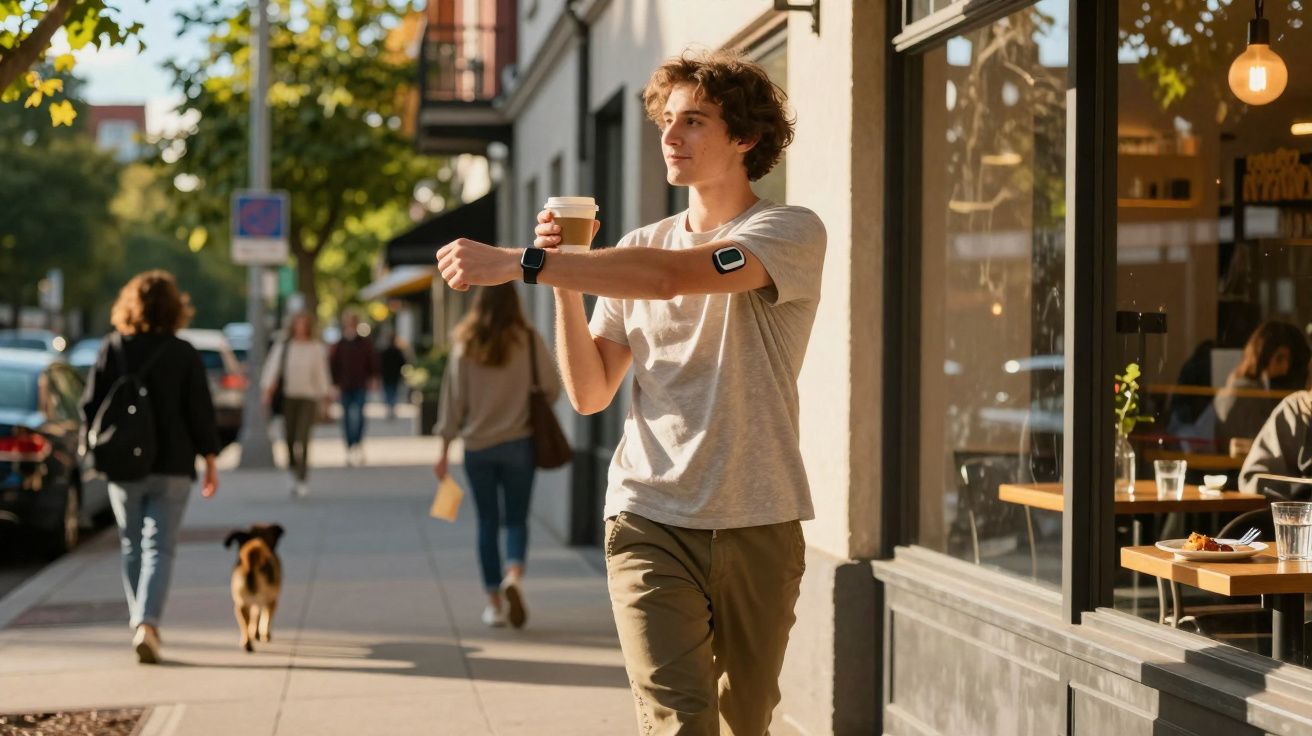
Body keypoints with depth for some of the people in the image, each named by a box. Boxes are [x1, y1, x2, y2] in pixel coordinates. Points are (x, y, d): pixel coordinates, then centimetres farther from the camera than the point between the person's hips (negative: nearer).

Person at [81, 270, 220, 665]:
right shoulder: (184, 354, -5)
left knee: (132, 548, 16)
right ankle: (147, 622, -20)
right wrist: (210, 462, 4)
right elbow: (201, 412, -5)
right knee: (159, 548, -3)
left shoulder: (112, 349, -1)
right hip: (171, 468, -2)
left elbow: (90, 407, 1)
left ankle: (140, 623, 23)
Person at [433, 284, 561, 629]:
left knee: (487, 523, 10)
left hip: (477, 445, 1)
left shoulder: (465, 346, -2)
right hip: (519, 442, -1)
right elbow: (552, 387, -4)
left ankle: (494, 601, 12)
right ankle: (514, 576, -21)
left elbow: (453, 399, -1)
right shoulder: (529, 340, -6)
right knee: (516, 520, 7)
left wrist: (444, 450, 4)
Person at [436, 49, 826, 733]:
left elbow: (673, 276, -22)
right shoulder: (638, 249, 11)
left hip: (758, 525, -1)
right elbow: (590, 392, 9)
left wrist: (520, 261, -25)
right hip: (650, 521, 2)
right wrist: (564, 281, -4)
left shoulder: (791, 232, -4)